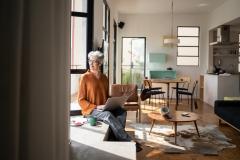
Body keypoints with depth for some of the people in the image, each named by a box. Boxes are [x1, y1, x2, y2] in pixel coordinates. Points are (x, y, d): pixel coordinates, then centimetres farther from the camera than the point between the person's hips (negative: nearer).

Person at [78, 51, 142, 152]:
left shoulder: (104, 77, 12)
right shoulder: (85, 77, -6)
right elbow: (81, 100, -7)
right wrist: (96, 107, -18)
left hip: (105, 108, 6)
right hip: (90, 109, -6)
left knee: (122, 111, -21)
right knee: (108, 115, -34)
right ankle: (128, 141, -27)